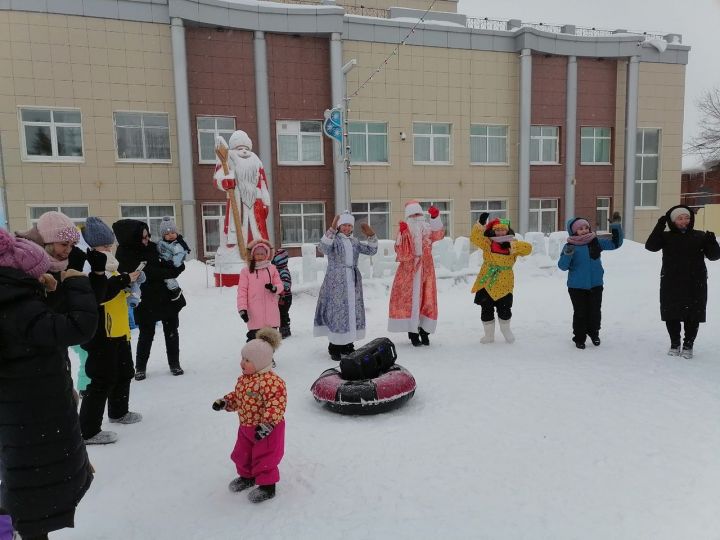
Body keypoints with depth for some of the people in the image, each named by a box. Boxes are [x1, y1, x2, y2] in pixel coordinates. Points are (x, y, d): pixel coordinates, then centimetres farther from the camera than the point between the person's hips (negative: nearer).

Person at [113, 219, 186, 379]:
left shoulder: (150, 245, -3)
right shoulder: (125, 255, -19)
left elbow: (163, 262, 10)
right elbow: (150, 273, -25)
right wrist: (174, 270, -20)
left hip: (168, 295, 5)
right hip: (147, 301, -5)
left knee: (171, 331, 11)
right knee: (147, 334, 7)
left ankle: (174, 363, 24)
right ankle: (140, 367, 25)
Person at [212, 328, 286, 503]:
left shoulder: (270, 381, -29)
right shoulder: (244, 378, 1)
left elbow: (276, 404, -33)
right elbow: (237, 396, 16)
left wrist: (267, 424, -36)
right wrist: (224, 402, 1)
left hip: (266, 429, -9)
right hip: (246, 426, 9)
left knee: (264, 457, 4)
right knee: (242, 454, 23)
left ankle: (267, 486, 23)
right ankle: (247, 476, 47)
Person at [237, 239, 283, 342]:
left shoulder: (272, 269, 8)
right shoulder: (246, 271, 2)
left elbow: (280, 284, 9)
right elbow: (242, 291, -2)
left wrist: (274, 288, -15)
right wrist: (242, 309, -9)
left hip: (271, 314, 2)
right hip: (254, 316, -2)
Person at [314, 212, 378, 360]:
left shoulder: (354, 241, 15)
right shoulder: (334, 239, -4)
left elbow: (371, 250, 18)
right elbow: (323, 248, -26)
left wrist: (371, 236, 2)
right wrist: (331, 230, -35)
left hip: (353, 281, 7)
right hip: (336, 281, -6)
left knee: (353, 310, 9)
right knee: (337, 311, -8)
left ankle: (347, 345, 20)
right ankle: (334, 347, 1)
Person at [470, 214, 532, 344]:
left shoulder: (512, 244, -2)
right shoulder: (488, 243, -1)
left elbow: (528, 248, -16)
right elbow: (475, 237, -15)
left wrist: (511, 246, -26)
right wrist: (481, 223, -24)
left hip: (504, 284, -1)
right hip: (486, 283, 1)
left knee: (504, 309, 10)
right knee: (486, 310, 8)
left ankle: (506, 330, 39)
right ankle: (489, 334, 26)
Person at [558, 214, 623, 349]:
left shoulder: (596, 242, 2)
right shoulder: (570, 246, -8)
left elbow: (615, 243, 6)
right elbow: (563, 266, -12)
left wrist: (616, 226, -5)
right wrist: (567, 254, -32)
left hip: (595, 285, 3)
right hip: (577, 287, -3)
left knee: (595, 311, 12)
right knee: (580, 313, 3)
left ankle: (594, 333, 35)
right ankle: (579, 338, 17)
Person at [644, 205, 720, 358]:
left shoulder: (700, 236, 3)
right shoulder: (666, 236, 1)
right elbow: (650, 246, -15)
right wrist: (660, 226, -21)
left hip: (695, 285, 0)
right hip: (671, 285, 0)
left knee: (692, 316, 6)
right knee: (671, 316, 8)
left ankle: (688, 345, 21)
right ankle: (675, 344, 25)